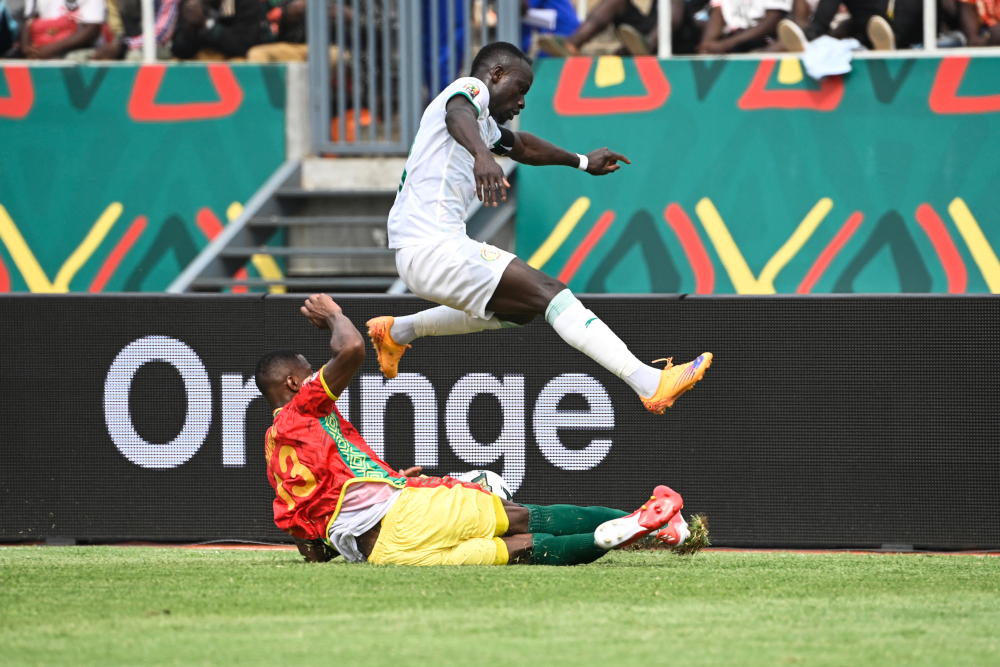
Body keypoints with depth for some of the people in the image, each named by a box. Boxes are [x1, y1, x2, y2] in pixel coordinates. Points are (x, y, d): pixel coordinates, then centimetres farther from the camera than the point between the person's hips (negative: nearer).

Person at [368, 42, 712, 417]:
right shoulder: (470, 89, -4)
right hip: (433, 249, -11)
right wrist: (482, 156, -50)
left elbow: (522, 146, 45)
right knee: (549, 294, -17)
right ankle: (650, 384, -28)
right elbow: (458, 117, -29)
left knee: (516, 309, 28)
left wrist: (582, 162, 58)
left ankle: (397, 332, 36)